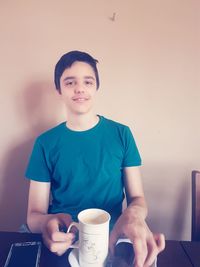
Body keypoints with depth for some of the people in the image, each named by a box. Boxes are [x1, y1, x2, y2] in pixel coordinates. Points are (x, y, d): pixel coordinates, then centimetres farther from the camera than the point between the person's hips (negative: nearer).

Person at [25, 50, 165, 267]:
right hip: (62, 243, 0)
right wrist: (47, 224, -23)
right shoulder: (46, 143, 0)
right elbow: (34, 215, 1)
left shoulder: (121, 134, 0)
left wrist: (134, 215, -20)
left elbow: (137, 198, 3)